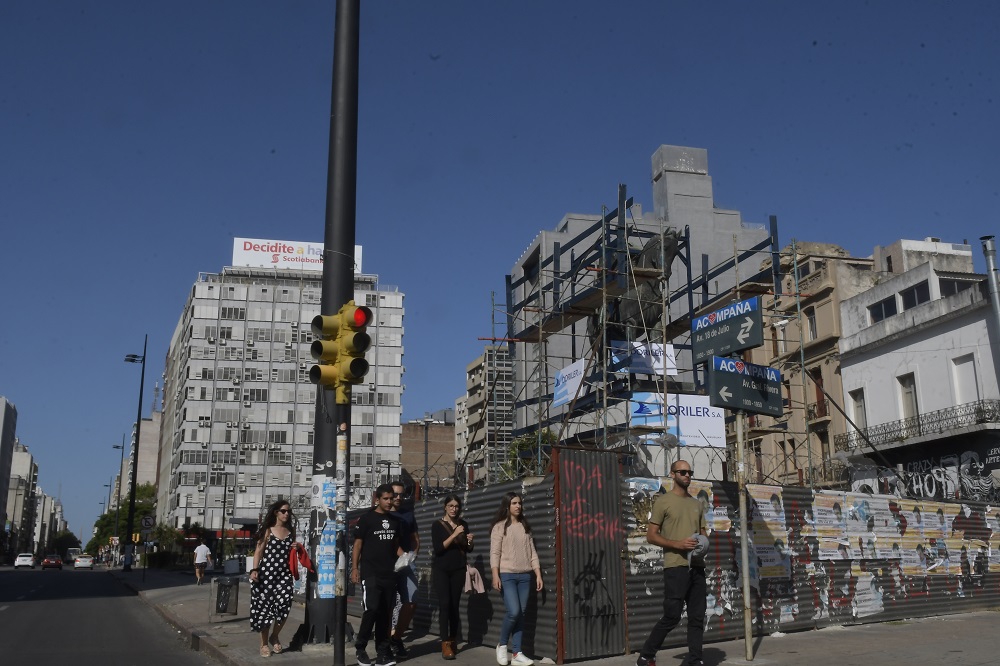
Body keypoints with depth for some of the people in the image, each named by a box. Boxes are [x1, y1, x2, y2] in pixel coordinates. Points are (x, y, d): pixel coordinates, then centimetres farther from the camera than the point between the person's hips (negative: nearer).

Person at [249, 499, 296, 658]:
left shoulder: (291, 531, 12)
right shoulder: (268, 530, 1)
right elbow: (259, 551, -2)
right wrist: (254, 569, -13)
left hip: (284, 573, 3)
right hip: (267, 572, -2)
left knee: (284, 603, -13)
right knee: (265, 605, -1)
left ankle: (274, 636, 11)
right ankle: (264, 643, 13)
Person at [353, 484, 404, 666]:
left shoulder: (395, 521, 12)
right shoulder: (366, 519, -3)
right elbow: (357, 544, -3)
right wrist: (354, 569, -8)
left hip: (389, 574, 5)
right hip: (370, 573, -5)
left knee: (386, 613, 5)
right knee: (371, 609, -12)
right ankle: (360, 647, 6)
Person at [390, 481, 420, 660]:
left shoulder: (408, 514, 14)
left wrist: (412, 555, 5)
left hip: (406, 563, 4)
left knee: (411, 603, -1)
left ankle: (396, 638, 16)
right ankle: (386, 641, 10)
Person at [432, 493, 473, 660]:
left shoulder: (463, 524, 9)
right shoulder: (437, 525, -3)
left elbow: (468, 549, 13)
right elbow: (438, 548, -15)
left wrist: (470, 541, -8)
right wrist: (454, 535, -22)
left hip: (458, 570, 3)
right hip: (441, 569, -3)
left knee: (455, 605, 2)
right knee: (444, 604, -12)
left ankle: (452, 641, 9)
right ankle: (445, 644, -13)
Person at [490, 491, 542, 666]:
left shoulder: (525, 527, 13)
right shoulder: (500, 526, 0)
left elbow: (532, 552, 12)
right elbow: (495, 553, -6)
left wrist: (538, 574, 6)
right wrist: (495, 575, -15)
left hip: (524, 575, 5)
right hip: (507, 575, -5)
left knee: (521, 614, 2)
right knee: (513, 612, -15)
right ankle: (502, 645, 8)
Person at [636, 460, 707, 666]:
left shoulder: (696, 504, 17)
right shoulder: (663, 501, -2)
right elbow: (651, 535, -6)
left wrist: (703, 544, -1)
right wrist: (678, 544, -18)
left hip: (697, 567, 6)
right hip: (676, 567, -6)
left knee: (697, 617, 6)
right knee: (672, 616, -4)